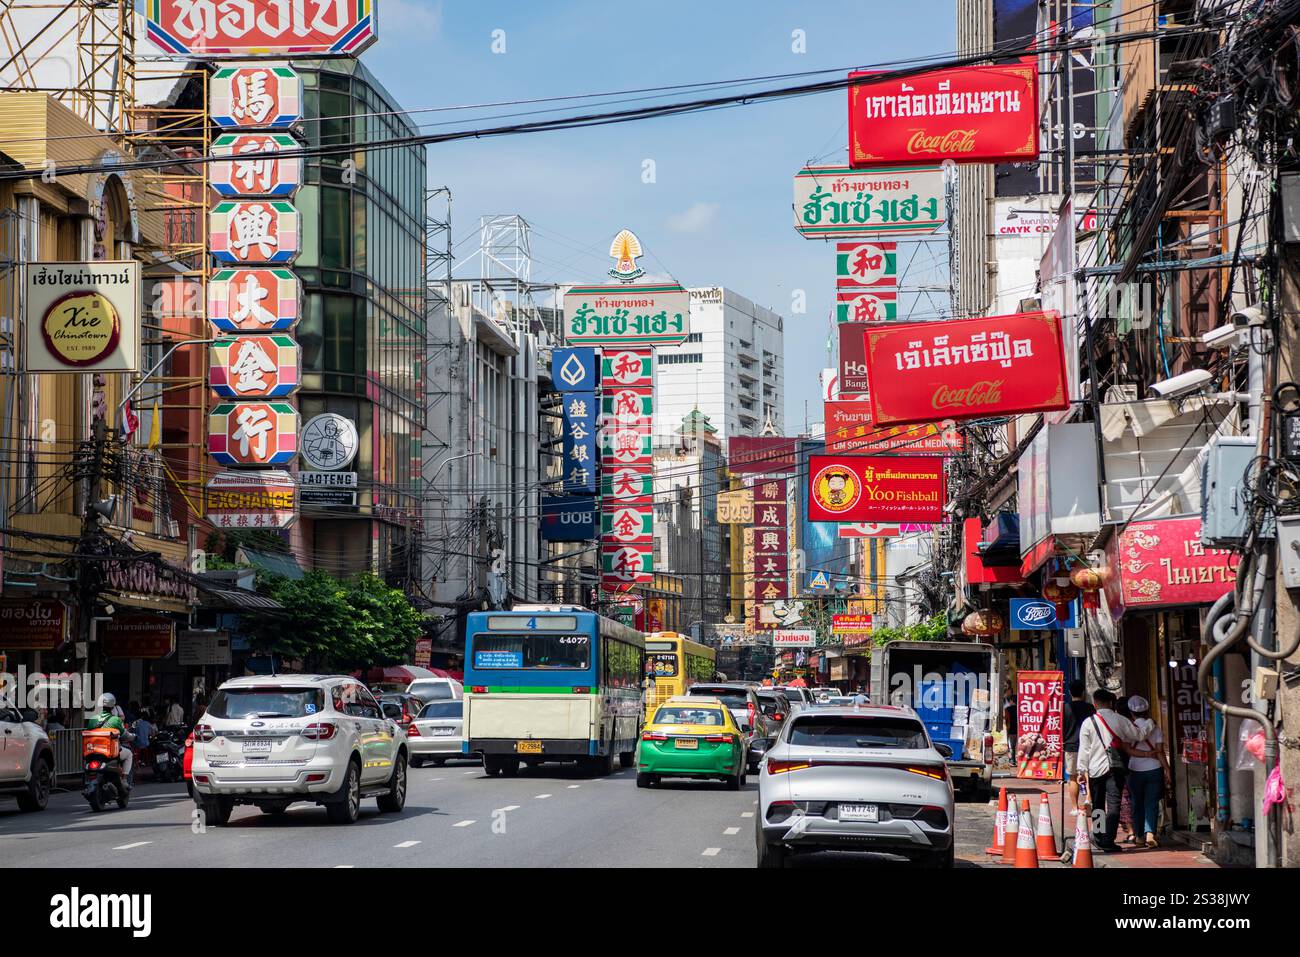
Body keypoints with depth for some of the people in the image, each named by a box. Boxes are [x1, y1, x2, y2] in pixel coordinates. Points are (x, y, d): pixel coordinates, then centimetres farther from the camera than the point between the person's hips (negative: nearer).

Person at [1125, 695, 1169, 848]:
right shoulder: (1154, 727, -1)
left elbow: (1129, 750, -15)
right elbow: (1160, 752, -6)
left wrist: (1146, 754, -8)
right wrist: (1167, 770, -3)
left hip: (1135, 771, 0)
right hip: (1154, 769, 0)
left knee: (1137, 803, 14)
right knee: (1151, 803, 0)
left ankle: (1138, 834, 22)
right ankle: (1150, 834, -17)